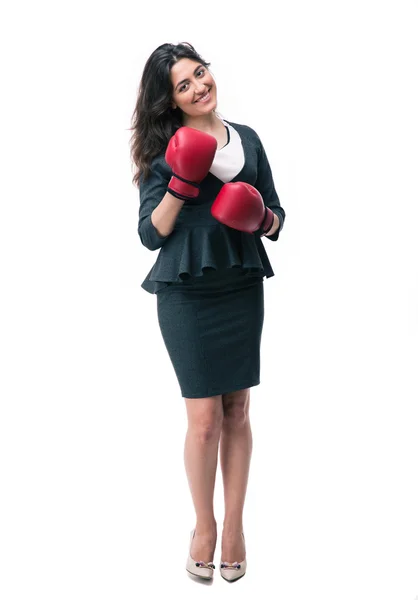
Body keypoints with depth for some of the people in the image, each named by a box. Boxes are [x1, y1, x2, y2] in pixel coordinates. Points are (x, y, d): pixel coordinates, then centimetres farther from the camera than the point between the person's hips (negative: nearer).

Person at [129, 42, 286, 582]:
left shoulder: (248, 139, 9)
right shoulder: (165, 151, -1)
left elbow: (275, 218, 13)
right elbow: (150, 234, -5)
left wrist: (263, 217, -10)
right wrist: (180, 187, -18)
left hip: (243, 289, 3)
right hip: (187, 295, -3)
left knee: (237, 412, 9)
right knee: (205, 418, 0)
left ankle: (235, 525, 24)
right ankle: (204, 525, 22)